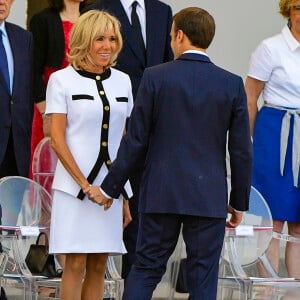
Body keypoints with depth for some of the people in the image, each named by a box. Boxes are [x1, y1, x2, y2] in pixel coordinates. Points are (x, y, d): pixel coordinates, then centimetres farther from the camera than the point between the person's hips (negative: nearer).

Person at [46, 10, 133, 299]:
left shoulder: (122, 81, 11)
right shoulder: (62, 80, -2)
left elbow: (124, 140, 15)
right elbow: (57, 139, -5)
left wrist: (125, 194, 11)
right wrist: (85, 184, -12)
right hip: (74, 186, -4)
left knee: (98, 266, 5)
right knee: (75, 264, -5)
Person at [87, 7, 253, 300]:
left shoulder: (155, 77, -4)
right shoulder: (232, 85, -1)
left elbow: (135, 141, -3)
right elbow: (241, 151, 2)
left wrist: (110, 188, 6)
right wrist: (239, 202, 12)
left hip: (161, 194, 0)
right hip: (210, 198, 0)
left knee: (145, 268, 8)